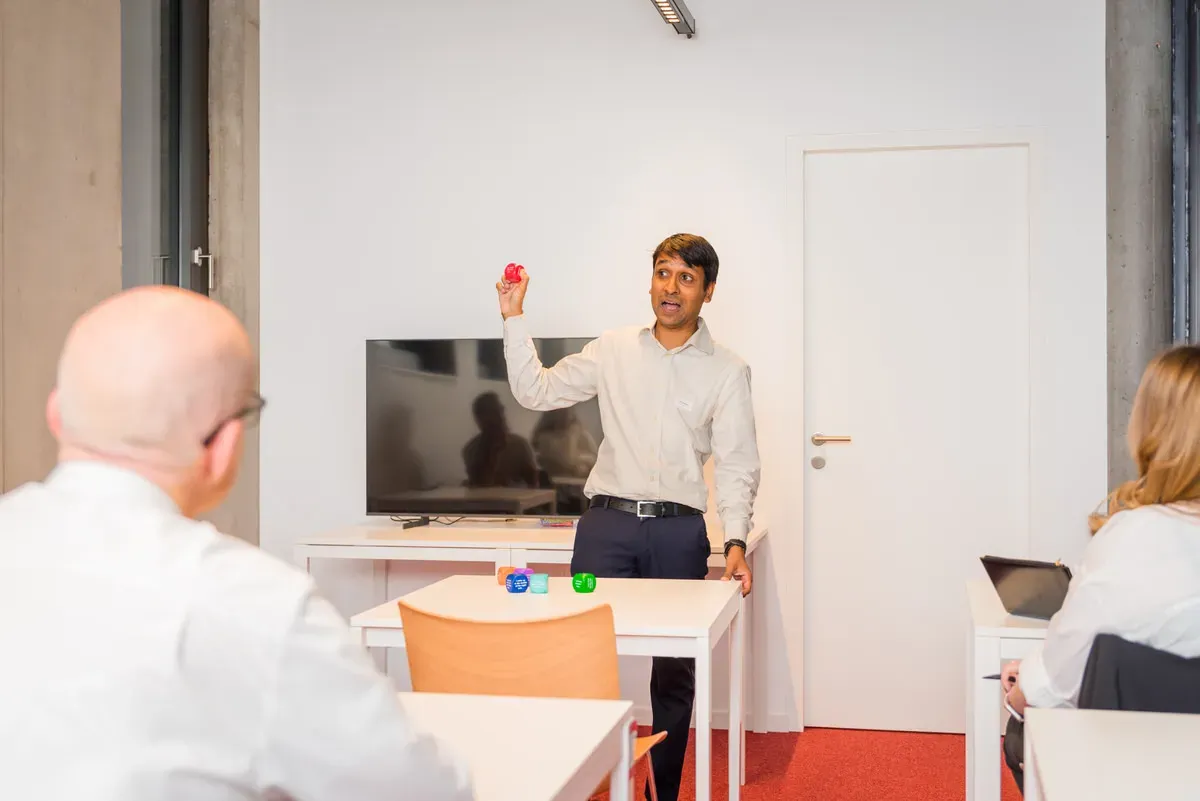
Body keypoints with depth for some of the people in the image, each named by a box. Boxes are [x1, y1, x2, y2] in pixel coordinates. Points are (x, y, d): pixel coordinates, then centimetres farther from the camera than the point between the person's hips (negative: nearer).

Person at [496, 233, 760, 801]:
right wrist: (514, 317, 3)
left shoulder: (727, 371, 4)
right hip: (606, 523, 1)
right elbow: (535, 392, 11)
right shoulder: (614, 351, 9)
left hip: (679, 530, 0)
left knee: (675, 673, 7)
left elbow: (737, 465, -1)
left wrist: (735, 541, -14)